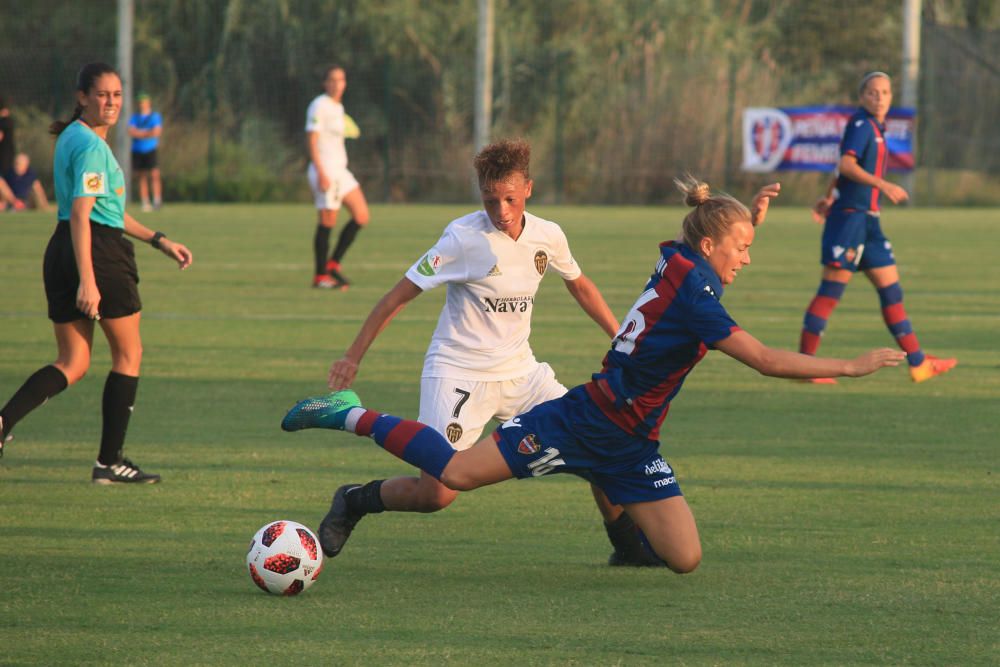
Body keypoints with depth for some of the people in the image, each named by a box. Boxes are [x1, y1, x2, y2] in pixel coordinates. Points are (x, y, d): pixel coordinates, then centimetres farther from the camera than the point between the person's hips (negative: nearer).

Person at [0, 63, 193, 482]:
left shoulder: (74, 138, 17)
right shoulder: (91, 145, -15)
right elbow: (80, 215, -22)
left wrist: (158, 241, 27)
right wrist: (87, 281, -27)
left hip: (62, 255, 9)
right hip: (97, 255, -9)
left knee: (72, 364, 10)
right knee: (129, 354, 7)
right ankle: (109, 461, 10)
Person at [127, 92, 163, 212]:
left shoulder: (155, 116, 5)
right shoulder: (135, 117, 13)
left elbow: (157, 131, -8)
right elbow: (131, 132, -1)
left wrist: (139, 133, -7)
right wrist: (148, 133, -8)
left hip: (151, 150, -3)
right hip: (137, 151, 3)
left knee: (154, 175, -14)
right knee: (142, 177, 2)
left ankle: (157, 201, -16)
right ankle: (145, 203, 4)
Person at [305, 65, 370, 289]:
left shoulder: (338, 108, 16)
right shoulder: (319, 106, -9)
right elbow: (312, 140, -15)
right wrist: (321, 173, -22)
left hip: (340, 170, 9)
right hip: (325, 171, -9)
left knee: (361, 216, 2)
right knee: (327, 222, -6)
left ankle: (333, 265, 8)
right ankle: (320, 276, 1)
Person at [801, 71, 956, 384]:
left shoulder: (875, 127, 17)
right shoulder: (860, 124, -10)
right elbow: (846, 164, -23)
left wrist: (829, 198, 23)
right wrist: (883, 185, -29)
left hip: (867, 220, 10)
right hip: (849, 217, -10)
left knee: (891, 289, 10)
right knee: (832, 289, -9)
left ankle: (918, 363, 14)